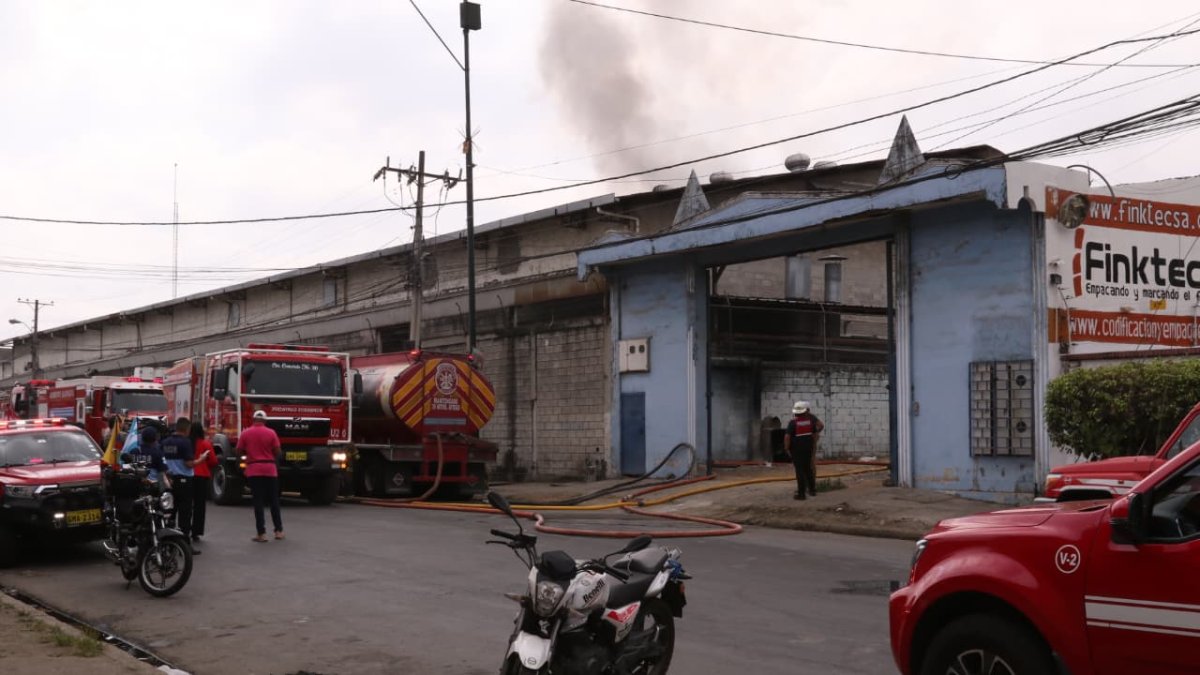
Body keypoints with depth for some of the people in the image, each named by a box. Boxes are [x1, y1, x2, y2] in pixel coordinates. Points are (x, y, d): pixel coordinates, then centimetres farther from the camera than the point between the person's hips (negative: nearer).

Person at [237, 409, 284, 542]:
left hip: (253, 470, 0)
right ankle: (279, 530, 13)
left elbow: (239, 451, 4)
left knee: (258, 502, 0)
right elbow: (277, 451, -4)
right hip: (270, 469, 0)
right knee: (274, 500, 10)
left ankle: (261, 533, -3)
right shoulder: (271, 433, -3)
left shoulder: (245, 433, 0)